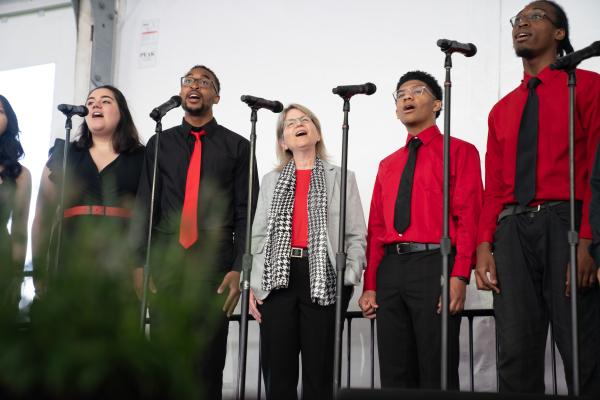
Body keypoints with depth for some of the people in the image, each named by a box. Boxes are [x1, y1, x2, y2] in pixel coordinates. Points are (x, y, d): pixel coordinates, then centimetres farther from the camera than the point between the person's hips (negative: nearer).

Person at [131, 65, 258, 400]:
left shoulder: (237, 146, 7)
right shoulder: (159, 143, 13)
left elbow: (246, 212, 1)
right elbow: (144, 205, 9)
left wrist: (238, 269, -8)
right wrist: (140, 261, -1)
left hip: (213, 258, -2)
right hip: (164, 257, 2)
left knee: (208, 360, 0)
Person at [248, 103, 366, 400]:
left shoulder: (343, 178, 11)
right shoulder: (271, 181, 17)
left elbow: (356, 235, 5)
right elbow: (258, 236, 12)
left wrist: (349, 278, -9)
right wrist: (253, 284, 1)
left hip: (324, 281, -2)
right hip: (277, 279, 2)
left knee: (320, 373, 1)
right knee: (277, 372, 3)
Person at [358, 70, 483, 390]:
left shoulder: (460, 151, 5)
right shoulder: (387, 165, 22)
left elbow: (468, 217, -5)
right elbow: (376, 227, 17)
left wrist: (459, 277, -16)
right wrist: (370, 285, 8)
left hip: (434, 264, -5)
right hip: (390, 270, 5)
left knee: (437, 375, -4)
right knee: (394, 375, 6)